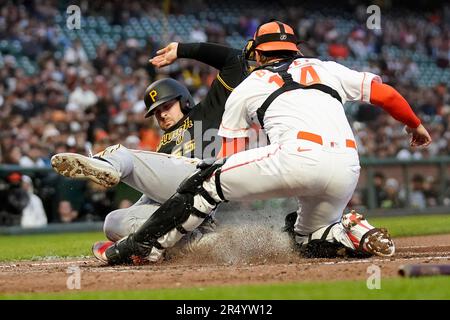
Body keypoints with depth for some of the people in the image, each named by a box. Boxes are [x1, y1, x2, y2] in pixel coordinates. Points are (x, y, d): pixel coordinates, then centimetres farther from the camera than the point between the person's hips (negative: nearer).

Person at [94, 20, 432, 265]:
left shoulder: (247, 88, 24)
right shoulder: (326, 69, 30)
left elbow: (230, 157, 27)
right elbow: (386, 94, 27)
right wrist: (416, 125, 44)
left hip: (299, 156, -4)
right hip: (348, 168, 4)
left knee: (207, 180, 10)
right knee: (309, 239, 28)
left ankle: (143, 246, 6)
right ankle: (357, 236, -2)